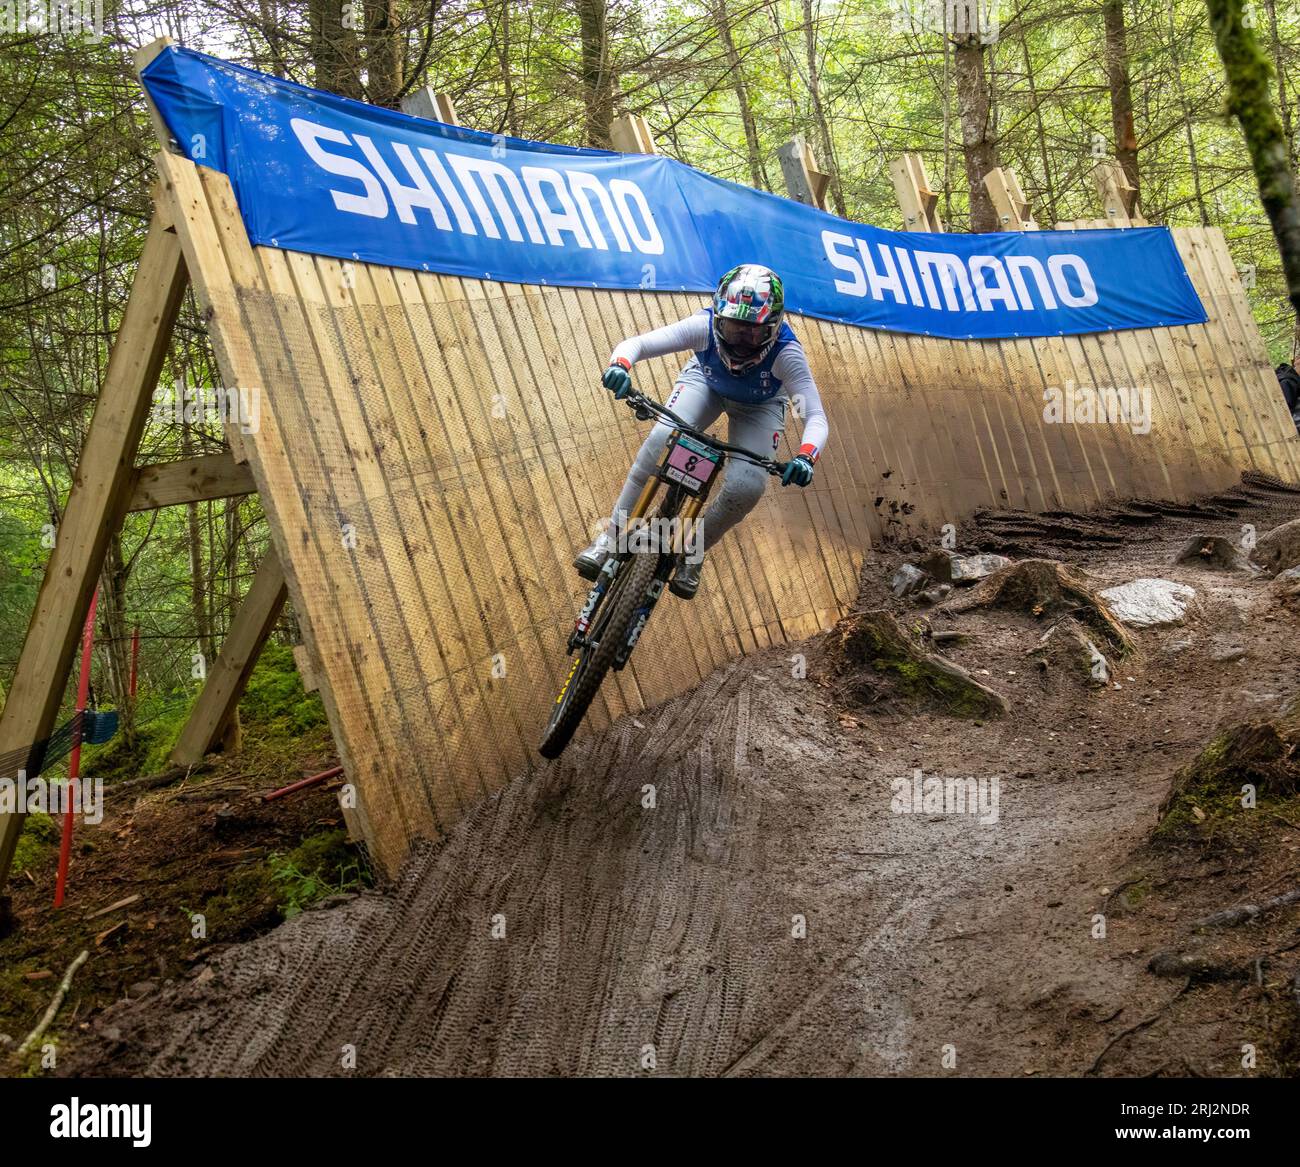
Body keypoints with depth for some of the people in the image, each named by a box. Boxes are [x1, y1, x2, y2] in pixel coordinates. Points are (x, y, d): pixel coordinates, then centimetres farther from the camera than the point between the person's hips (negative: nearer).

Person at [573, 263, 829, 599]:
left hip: (760, 405, -1)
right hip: (705, 380, 1)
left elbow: (816, 417, -44)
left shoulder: (785, 352, -39)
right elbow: (635, 344, -37)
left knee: (746, 486, -23)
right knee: (662, 439, -27)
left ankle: (692, 551, 5)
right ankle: (611, 536, -14)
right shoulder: (705, 326, -36)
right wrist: (619, 366, -61)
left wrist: (805, 458, -64)